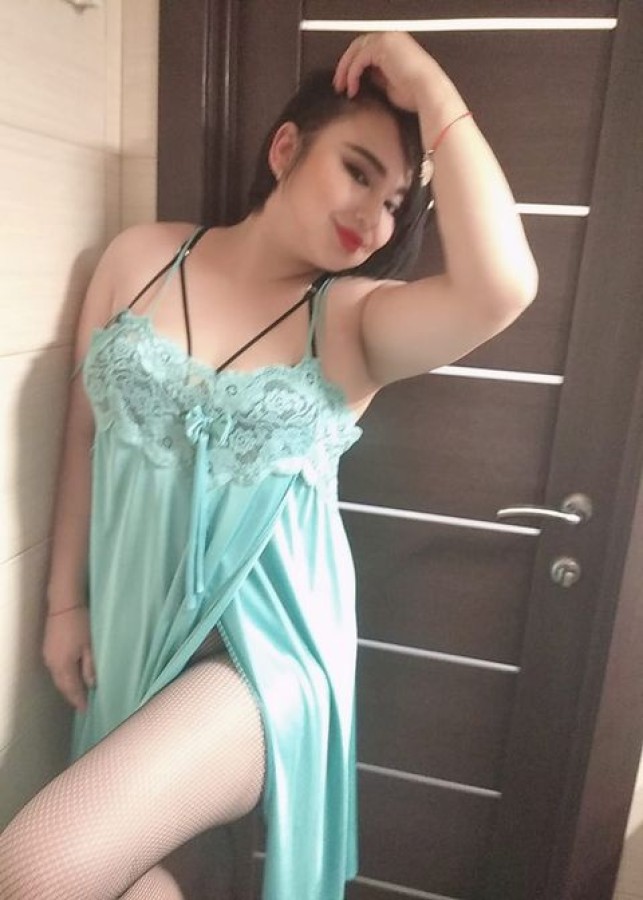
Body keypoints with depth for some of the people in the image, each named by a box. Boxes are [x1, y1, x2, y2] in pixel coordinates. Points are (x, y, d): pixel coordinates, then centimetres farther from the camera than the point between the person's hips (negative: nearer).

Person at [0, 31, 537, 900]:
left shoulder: (359, 318, -8)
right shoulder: (141, 257, -1)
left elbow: (502, 286, -29)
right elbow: (87, 433, 4)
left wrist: (433, 94, -18)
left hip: (262, 642, -3)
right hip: (131, 625, 4)